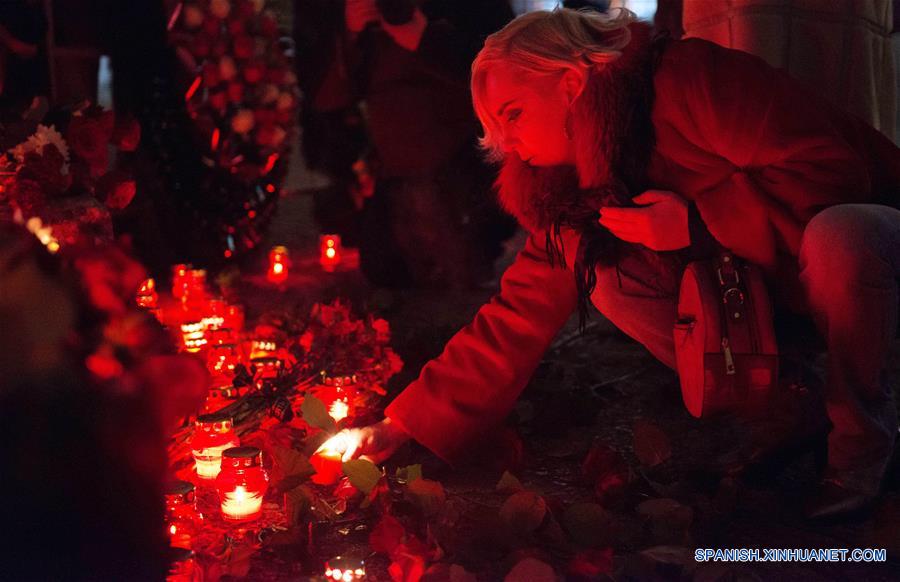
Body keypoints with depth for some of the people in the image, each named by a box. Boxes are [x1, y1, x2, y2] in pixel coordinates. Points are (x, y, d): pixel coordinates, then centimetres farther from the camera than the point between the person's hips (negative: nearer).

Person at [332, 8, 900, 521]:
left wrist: (695, 223, -28)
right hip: (762, 291, 5)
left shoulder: (690, 79, -24)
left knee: (837, 235, -39)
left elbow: (830, 169, -28)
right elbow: (515, 321, -6)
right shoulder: (573, 192, -3)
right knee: (611, 276, -15)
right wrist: (402, 426, -10)